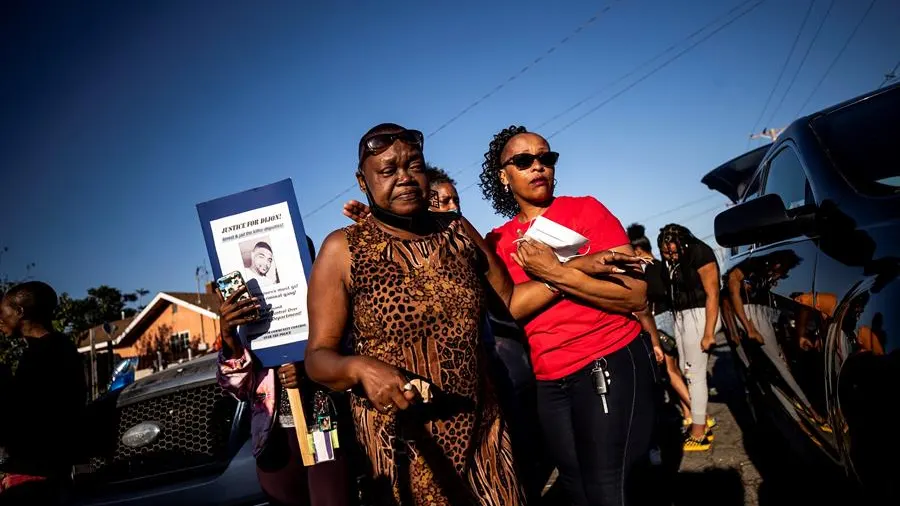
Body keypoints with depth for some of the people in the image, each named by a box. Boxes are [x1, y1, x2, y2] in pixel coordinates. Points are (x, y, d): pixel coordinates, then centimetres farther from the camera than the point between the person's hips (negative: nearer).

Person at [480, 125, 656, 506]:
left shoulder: (585, 210, -3)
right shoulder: (498, 241, 7)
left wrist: (555, 272, -19)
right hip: (549, 382, 4)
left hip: (611, 365, -4)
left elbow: (635, 296, -12)